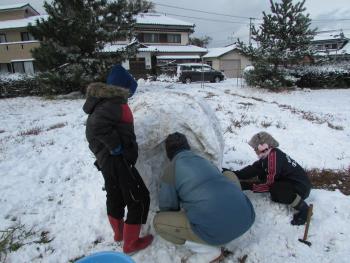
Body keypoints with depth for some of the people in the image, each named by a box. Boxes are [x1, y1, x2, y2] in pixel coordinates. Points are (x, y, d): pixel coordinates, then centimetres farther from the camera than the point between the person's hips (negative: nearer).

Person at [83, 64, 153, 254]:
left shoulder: (104, 101, 12)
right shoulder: (116, 104, -18)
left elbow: (94, 128, 16)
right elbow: (97, 125, -34)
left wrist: (101, 151, 17)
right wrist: (115, 146, -23)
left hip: (105, 159, 11)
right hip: (117, 161, -10)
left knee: (115, 195, 25)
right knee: (139, 199, 1)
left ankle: (119, 232, 44)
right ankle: (131, 243, 15)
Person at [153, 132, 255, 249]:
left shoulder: (171, 170, 5)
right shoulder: (205, 161, 22)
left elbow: (167, 206, 15)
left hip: (217, 230, -6)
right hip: (246, 218, 6)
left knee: (158, 221, 10)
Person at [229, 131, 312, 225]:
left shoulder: (273, 157, -29)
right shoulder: (268, 154, -3)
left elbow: (269, 185, -23)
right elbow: (254, 169, -3)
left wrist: (248, 186, -22)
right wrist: (235, 174, -10)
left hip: (301, 188, -8)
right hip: (290, 182, 9)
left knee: (276, 190, -34)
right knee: (262, 174, 0)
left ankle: (302, 208, -10)